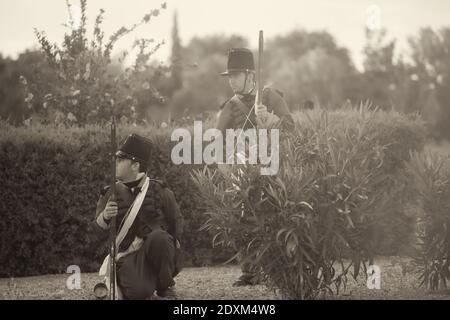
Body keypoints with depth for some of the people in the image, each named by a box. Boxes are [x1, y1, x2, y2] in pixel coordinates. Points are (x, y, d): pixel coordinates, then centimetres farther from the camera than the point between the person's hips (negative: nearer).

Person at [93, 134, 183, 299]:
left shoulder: (159, 191, 1)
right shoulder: (113, 193, 5)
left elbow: (176, 220, 12)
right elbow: (98, 227, 6)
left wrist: (172, 246, 3)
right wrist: (104, 217, -17)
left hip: (156, 250, 0)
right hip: (129, 255, 0)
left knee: (158, 236, -37)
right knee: (138, 292, -29)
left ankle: (165, 285, -12)